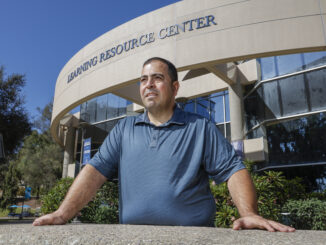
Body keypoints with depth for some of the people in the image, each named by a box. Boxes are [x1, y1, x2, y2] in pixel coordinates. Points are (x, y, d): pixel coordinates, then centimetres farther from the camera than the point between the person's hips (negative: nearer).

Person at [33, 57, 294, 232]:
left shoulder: (201, 128, 5)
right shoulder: (124, 128, 12)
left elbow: (233, 170, -1)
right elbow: (96, 170, 5)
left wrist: (249, 213, -17)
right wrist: (63, 213, -7)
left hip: (192, 234, -1)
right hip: (131, 234, 2)